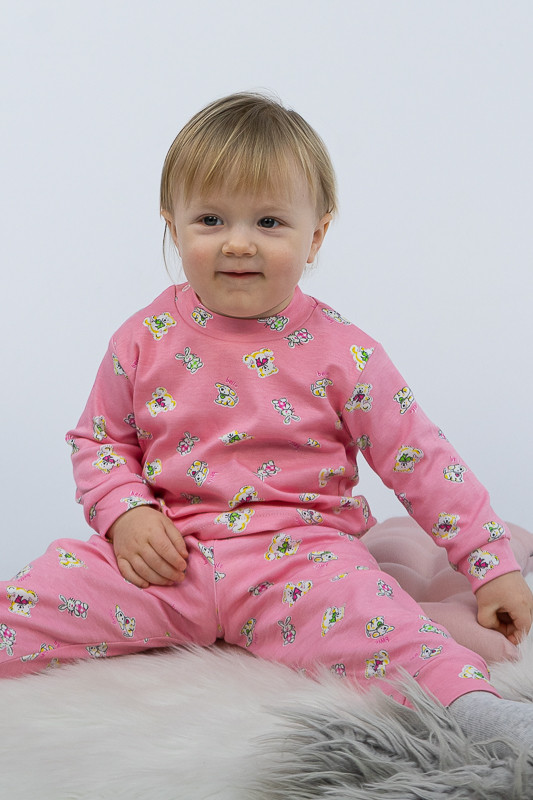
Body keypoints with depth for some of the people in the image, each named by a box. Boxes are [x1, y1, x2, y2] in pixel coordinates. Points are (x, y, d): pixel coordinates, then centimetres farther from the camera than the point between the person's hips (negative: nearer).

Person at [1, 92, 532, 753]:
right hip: (168, 555, 2)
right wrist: (125, 513, -6)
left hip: (299, 555, -2)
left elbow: (422, 462, 1)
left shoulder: (342, 353, -3)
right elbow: (97, 440, 15)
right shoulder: (145, 340, 3)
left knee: (379, 623, -32)